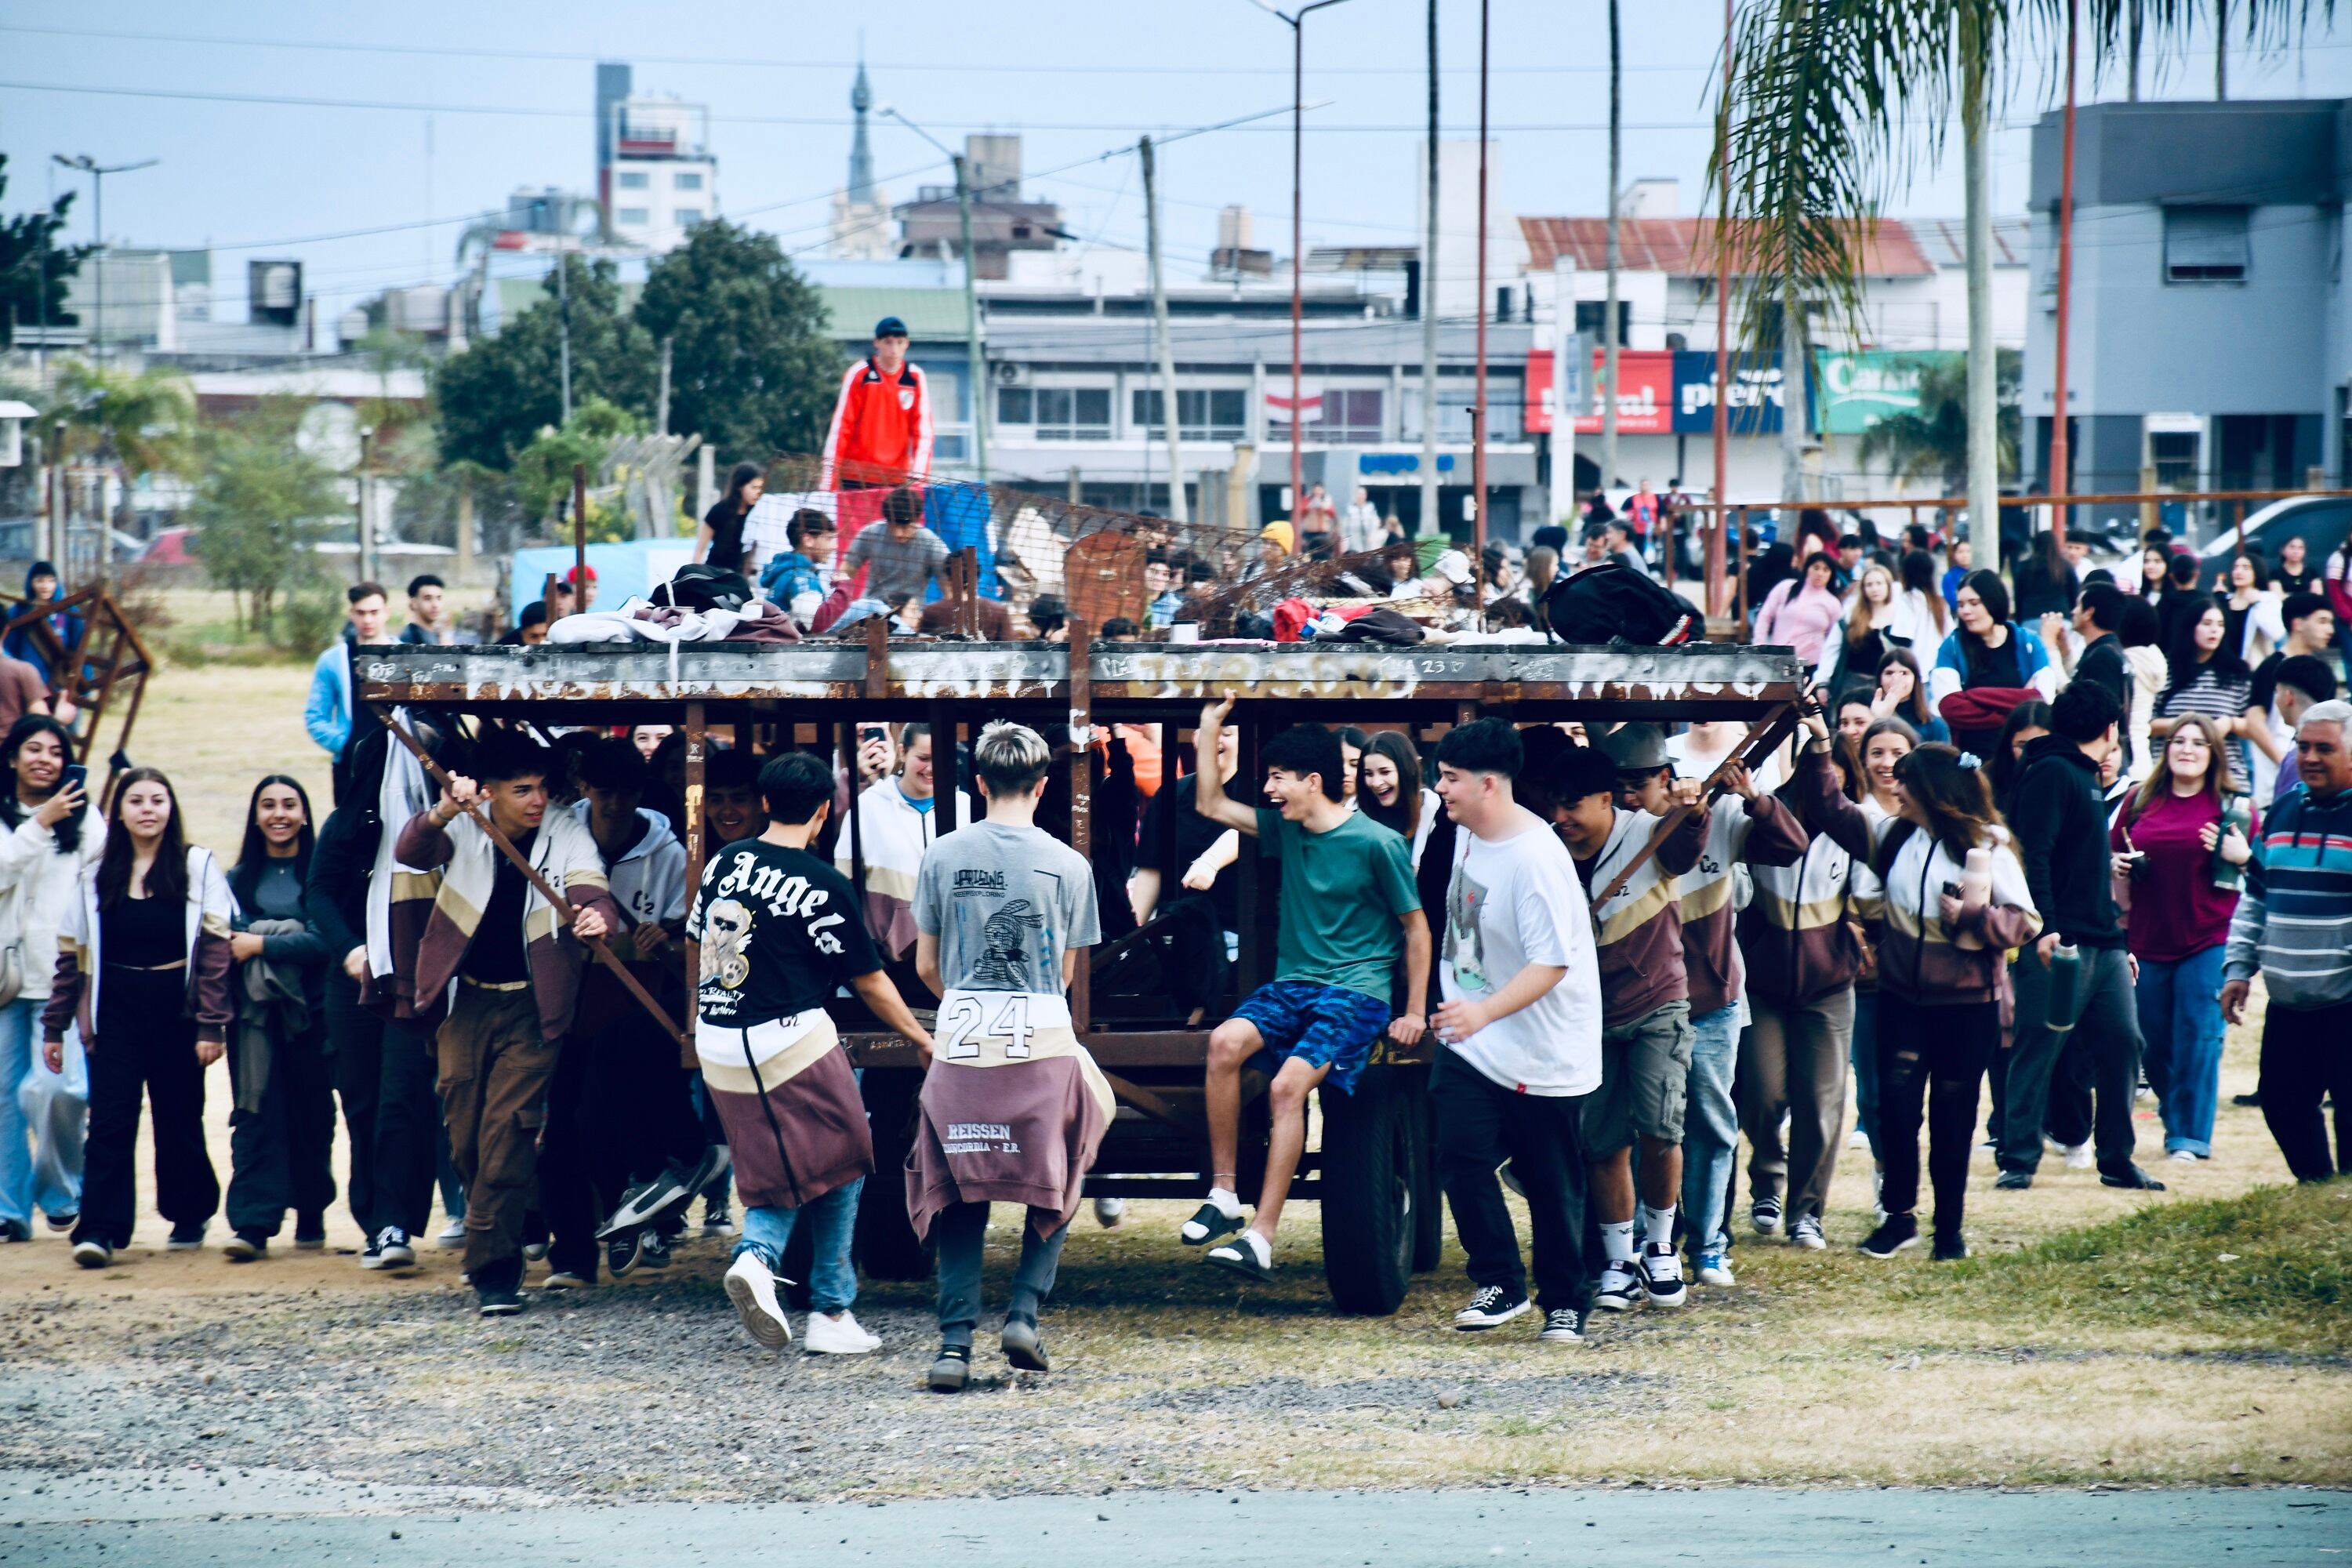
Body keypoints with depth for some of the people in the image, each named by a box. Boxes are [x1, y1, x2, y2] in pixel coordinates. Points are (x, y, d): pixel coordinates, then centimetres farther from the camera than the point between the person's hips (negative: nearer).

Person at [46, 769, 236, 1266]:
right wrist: (54, 1026, 7)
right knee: (110, 1122, -8)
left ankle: (190, 1216, 27)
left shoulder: (198, 866, 0)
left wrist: (211, 1023, -11)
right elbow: (72, 954, 10)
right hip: (115, 1015, 1)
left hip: (176, 1014, -1)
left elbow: (214, 947, -4)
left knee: (179, 1121, 8)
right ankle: (98, 1230, -13)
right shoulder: (96, 875, 8)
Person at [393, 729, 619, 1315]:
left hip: (531, 1008, -2)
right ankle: (503, 1234, 31)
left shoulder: (567, 834, -7)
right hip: (466, 1000, 2)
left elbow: (591, 891, -22)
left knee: (509, 1131, -13)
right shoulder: (464, 828, -6)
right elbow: (411, 852, -24)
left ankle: (493, 1266, -11)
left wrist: (597, 919, -46)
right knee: (465, 1136, 8)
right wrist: (441, 815, -46)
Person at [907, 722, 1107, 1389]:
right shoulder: (1067, 865, -3)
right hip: (1041, 1045, -1)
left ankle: (955, 1340, 0)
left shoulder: (942, 858, 0)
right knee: (1054, 1189, 17)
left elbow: (926, 966, 8)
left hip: (961, 1041, 1)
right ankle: (1024, 1314, 2)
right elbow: (1066, 971, 7)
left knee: (958, 1196, 10)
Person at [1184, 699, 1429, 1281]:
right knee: (1226, 1041, -24)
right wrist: (1210, 730, 13)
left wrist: (1415, 1013, -2)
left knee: (1287, 1086, -26)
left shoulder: (1377, 845, -8)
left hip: (1356, 992, -6)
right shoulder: (1285, 829, 10)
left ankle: (1262, 1238, -26)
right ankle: (1223, 1194, -18)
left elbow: (1415, 928, 0)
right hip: (1293, 985, 6)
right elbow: (1211, 805, 21)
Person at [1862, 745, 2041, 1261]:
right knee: (1896, 1103, -3)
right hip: (1902, 996, 3)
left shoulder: (1987, 848, -9)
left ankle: (1949, 1226, 15)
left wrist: (1971, 916, -21)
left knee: (1953, 1113, 5)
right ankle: (1900, 1214, 11)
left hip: (1967, 1001, -3)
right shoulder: (1893, 836, 4)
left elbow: (2026, 922, -9)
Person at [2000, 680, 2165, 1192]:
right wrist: (2045, 928, -26)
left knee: (2122, 1043, 5)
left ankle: (2117, 1160, 12)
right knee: (2038, 1050, -5)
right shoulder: (2051, 772, -8)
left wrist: (2118, 938, 24)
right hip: (2061, 946, -9)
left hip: (2102, 947, 9)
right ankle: (2018, 1160, -1)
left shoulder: (2088, 780, 22)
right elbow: (2033, 853, -18)